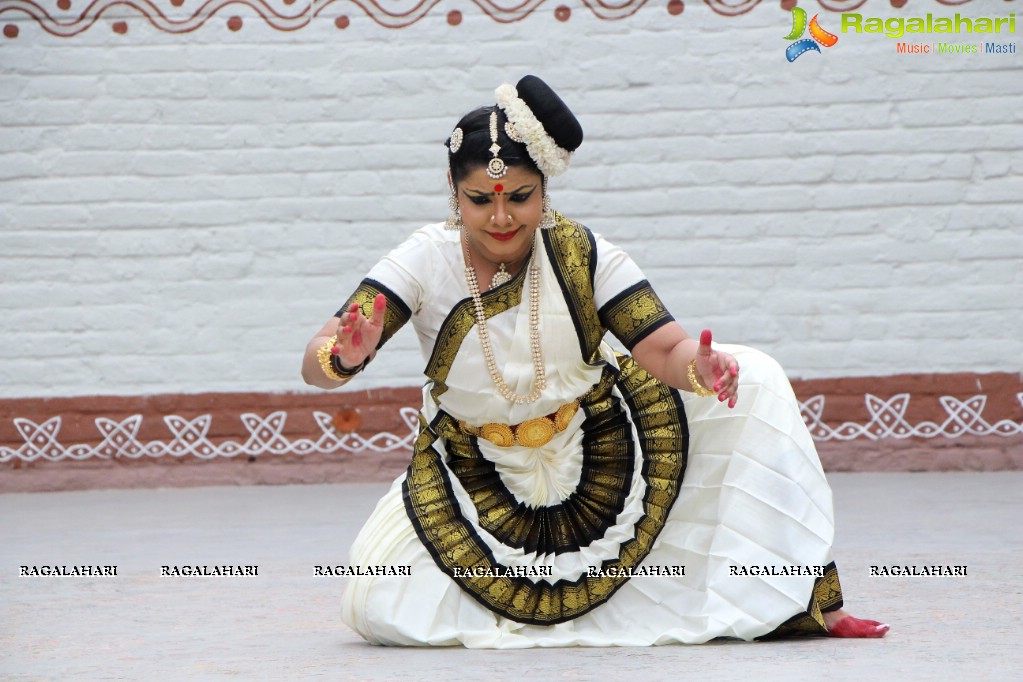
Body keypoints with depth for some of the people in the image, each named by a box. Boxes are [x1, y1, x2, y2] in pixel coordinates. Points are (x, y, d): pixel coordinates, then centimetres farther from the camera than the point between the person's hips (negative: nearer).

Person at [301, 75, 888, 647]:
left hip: (605, 447, 1)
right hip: (476, 475, 0)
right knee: (375, 607, -19)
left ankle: (802, 599, -11)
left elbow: (665, 350, -20)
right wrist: (345, 357, -49)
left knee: (752, 382, -17)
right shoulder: (426, 261, -17)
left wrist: (700, 369, -44)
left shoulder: (584, 254, -15)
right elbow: (317, 364, -24)